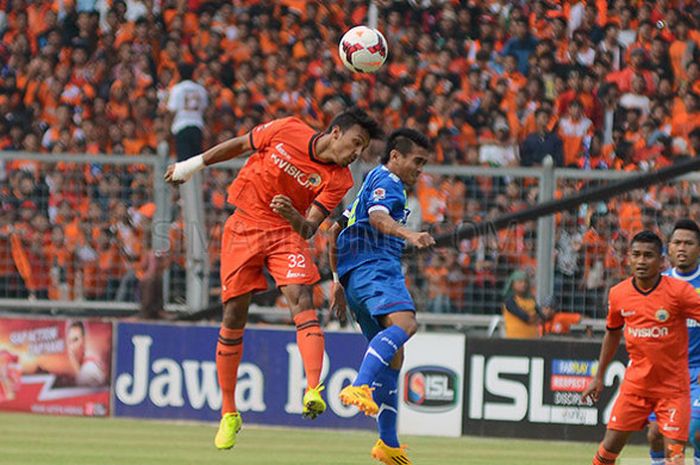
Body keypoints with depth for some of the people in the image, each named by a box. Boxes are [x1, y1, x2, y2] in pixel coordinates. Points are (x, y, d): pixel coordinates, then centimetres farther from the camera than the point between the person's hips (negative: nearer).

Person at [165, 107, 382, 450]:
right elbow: (240, 145, 4)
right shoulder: (287, 131, -12)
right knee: (233, 318, 0)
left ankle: (313, 391, -40)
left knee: (300, 299, -25)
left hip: (286, 232, 0)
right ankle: (229, 414, 13)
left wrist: (294, 216, -36)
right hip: (244, 227, 0)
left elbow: (309, 229, -13)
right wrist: (192, 165, 12)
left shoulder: (339, 179, -9)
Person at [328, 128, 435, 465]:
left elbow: (336, 229, 37)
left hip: (354, 274, 11)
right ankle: (360, 388, -54)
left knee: (393, 356, 10)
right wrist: (409, 234, -39)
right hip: (374, 266, -11)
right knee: (404, 323, -33)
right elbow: (378, 217, -21)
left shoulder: (373, 183, 33)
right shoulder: (386, 181, 1)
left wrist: (338, 280, 37)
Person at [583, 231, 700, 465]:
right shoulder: (618, 294, 0)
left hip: (673, 386, -3)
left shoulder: (679, 291, -13)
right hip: (635, 382, 3)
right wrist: (599, 377, 20)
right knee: (610, 446, 1)